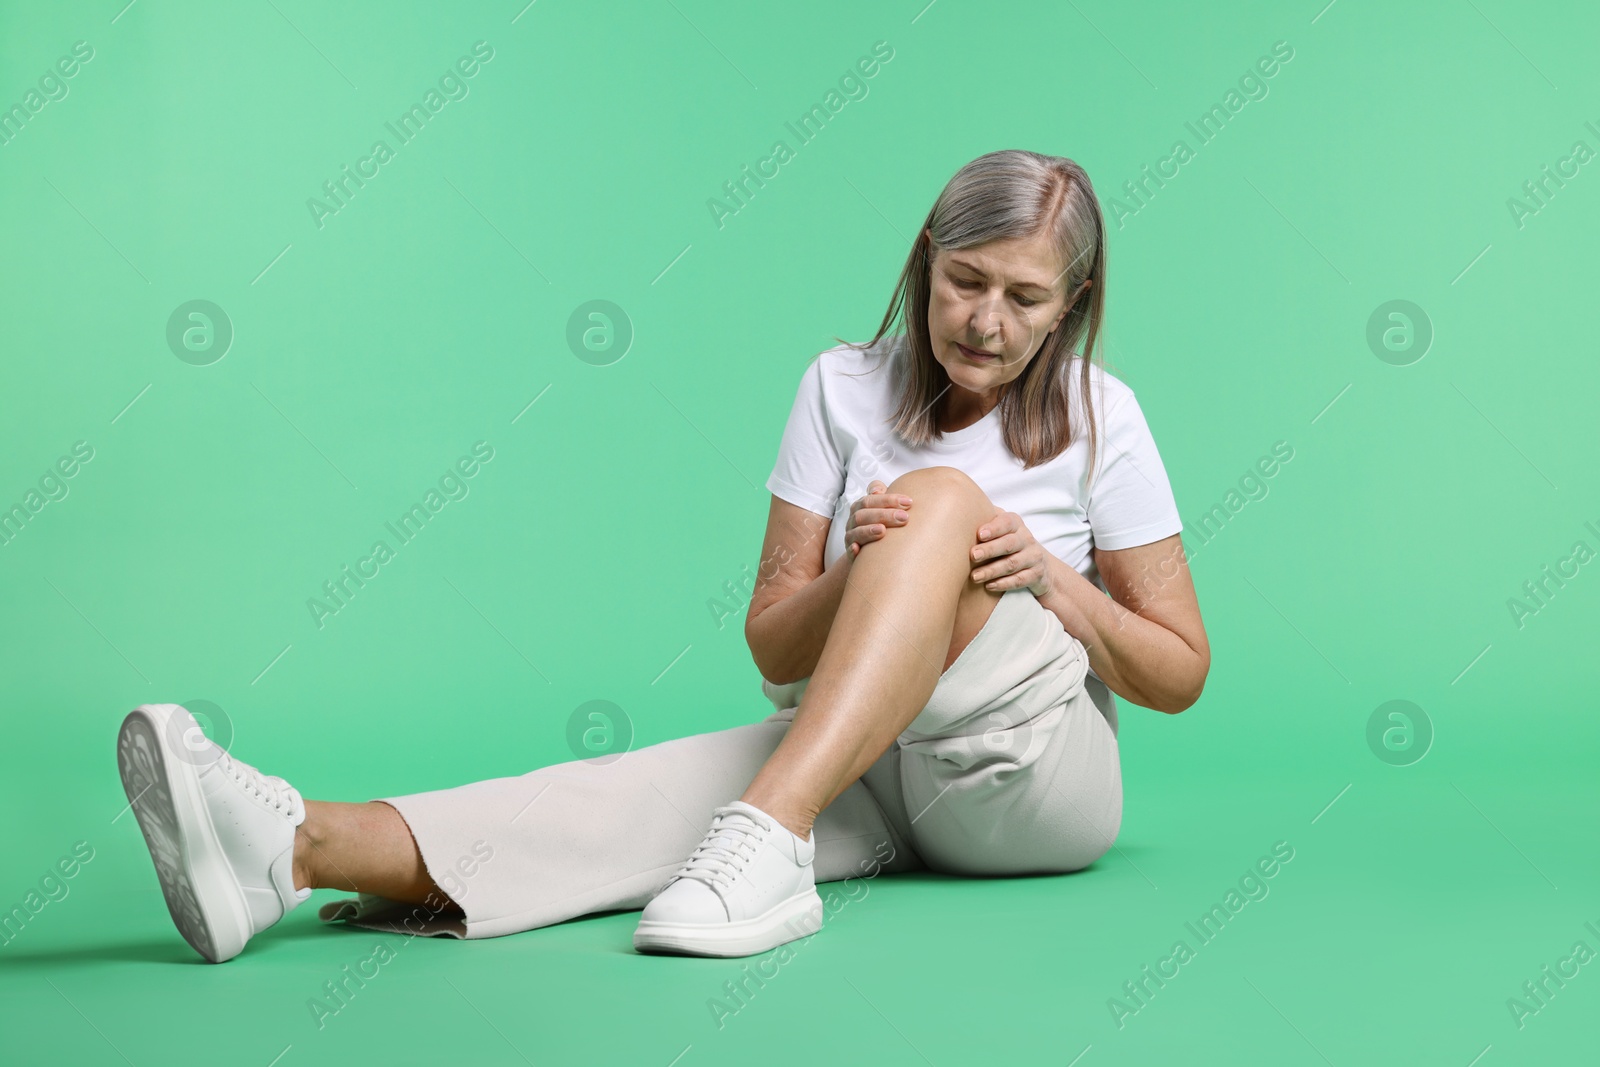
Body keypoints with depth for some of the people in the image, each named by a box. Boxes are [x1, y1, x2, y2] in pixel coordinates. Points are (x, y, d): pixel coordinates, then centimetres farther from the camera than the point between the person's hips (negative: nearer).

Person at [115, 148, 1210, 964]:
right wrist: (860, 567, -20)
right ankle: (303, 847, -49)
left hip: (1041, 771, -2)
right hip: (866, 768, 2)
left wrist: (1052, 581, -16)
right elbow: (772, 644, 2)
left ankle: (766, 844, -45)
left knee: (942, 497, -29)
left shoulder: (1098, 417, 0)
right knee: (656, 790, -30)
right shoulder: (846, 387, 4)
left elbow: (1180, 677, 3)